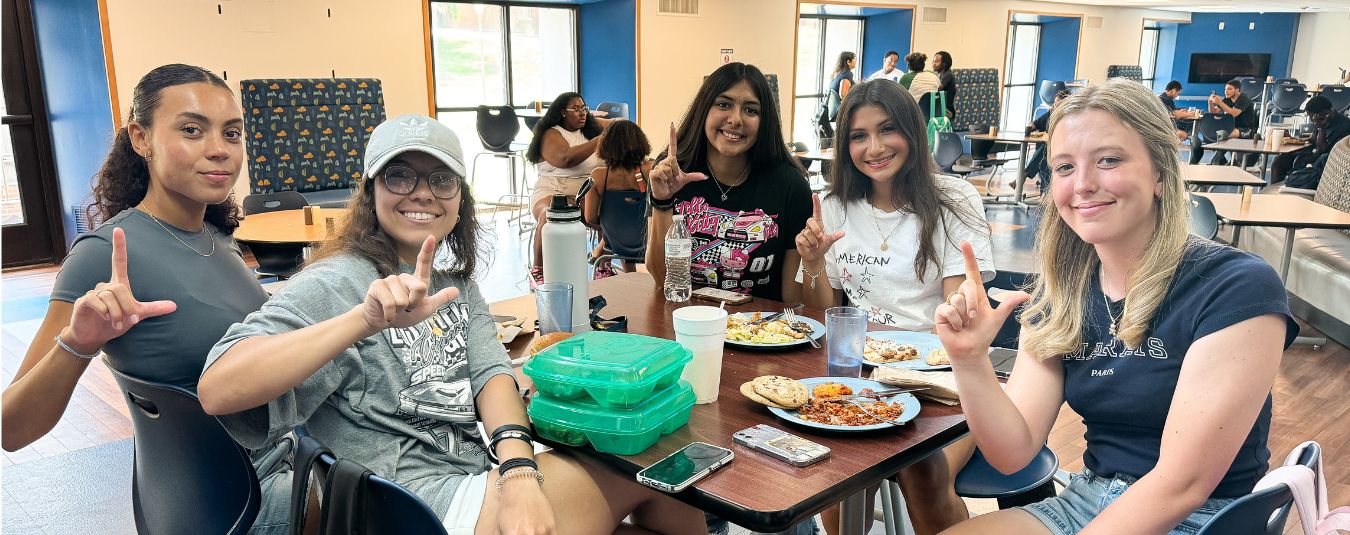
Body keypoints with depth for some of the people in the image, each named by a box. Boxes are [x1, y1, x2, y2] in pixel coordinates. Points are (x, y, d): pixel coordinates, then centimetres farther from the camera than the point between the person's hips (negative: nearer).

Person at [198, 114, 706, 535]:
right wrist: (365, 321, -38)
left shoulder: (454, 280, 12)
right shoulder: (335, 284, -12)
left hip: (476, 475, 7)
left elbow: (492, 375, -2)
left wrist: (519, 473, -21)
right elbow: (217, 390, -25)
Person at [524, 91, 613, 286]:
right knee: (549, 217, -38)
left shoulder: (591, 127, 15)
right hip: (552, 192, -4)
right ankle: (537, 269, -21)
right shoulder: (551, 134, -1)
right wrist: (600, 140, -21)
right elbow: (565, 159, -20)